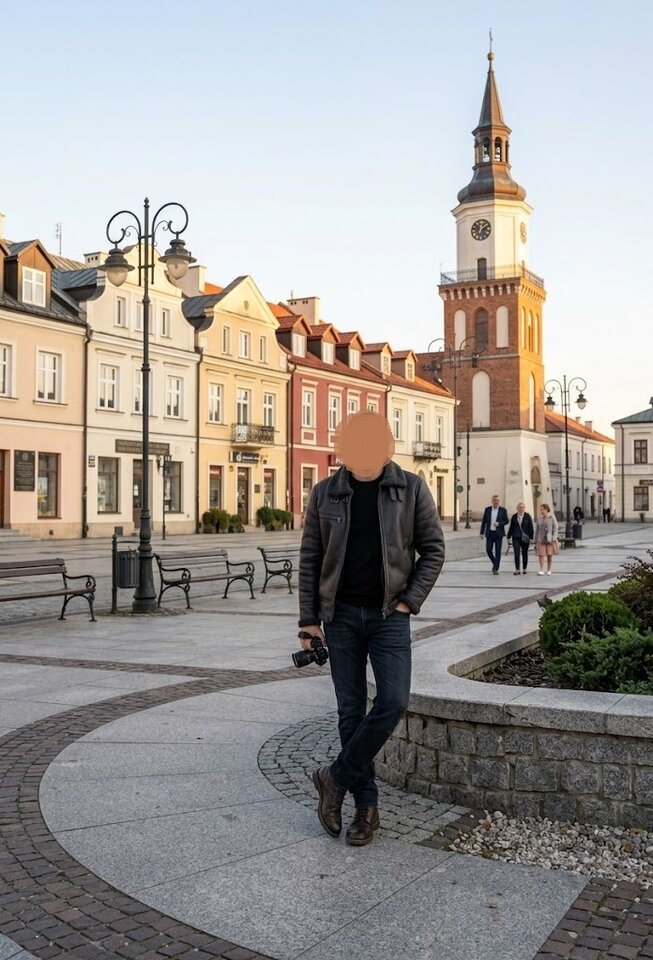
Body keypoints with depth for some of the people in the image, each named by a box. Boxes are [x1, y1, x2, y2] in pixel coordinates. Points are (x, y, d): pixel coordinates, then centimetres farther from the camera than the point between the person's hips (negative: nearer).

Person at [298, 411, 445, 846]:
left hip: (389, 615, -1)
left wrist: (409, 601, -8)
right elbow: (309, 559, 4)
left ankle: (336, 778, 7)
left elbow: (433, 549, 1)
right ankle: (366, 805, 16)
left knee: (393, 702, -13)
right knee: (351, 710, 4)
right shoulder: (325, 493, 1)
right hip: (341, 614, 1)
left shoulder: (411, 488, -2)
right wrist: (309, 619, 1)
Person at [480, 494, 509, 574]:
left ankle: (496, 569, 0)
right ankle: (495, 563, 24)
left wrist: (499, 523, -17)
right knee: (488, 550, -1)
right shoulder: (487, 509, 5)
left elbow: (506, 521, 2)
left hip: (498, 533, -2)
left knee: (498, 552, -4)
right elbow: (484, 521, 8)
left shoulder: (503, 510, 1)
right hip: (490, 533, 2)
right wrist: (482, 532, 5)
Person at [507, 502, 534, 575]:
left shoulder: (528, 516, -1)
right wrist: (509, 537, 9)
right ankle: (517, 570, -6)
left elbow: (530, 527, -2)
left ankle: (524, 569, 19)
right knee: (516, 554, -7)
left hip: (525, 538, -1)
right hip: (516, 538, 1)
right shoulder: (514, 517, 5)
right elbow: (511, 527, 11)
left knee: (524, 554, 7)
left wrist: (531, 537, -7)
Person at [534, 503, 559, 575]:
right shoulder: (539, 518, 8)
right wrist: (536, 540, 10)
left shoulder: (552, 517, -2)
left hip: (550, 539, -2)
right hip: (541, 539, 2)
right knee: (541, 554, -8)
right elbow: (537, 529, 12)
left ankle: (549, 570, 13)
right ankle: (541, 570, -8)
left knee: (550, 555, 3)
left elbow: (555, 528, -4)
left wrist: (554, 538, -14)